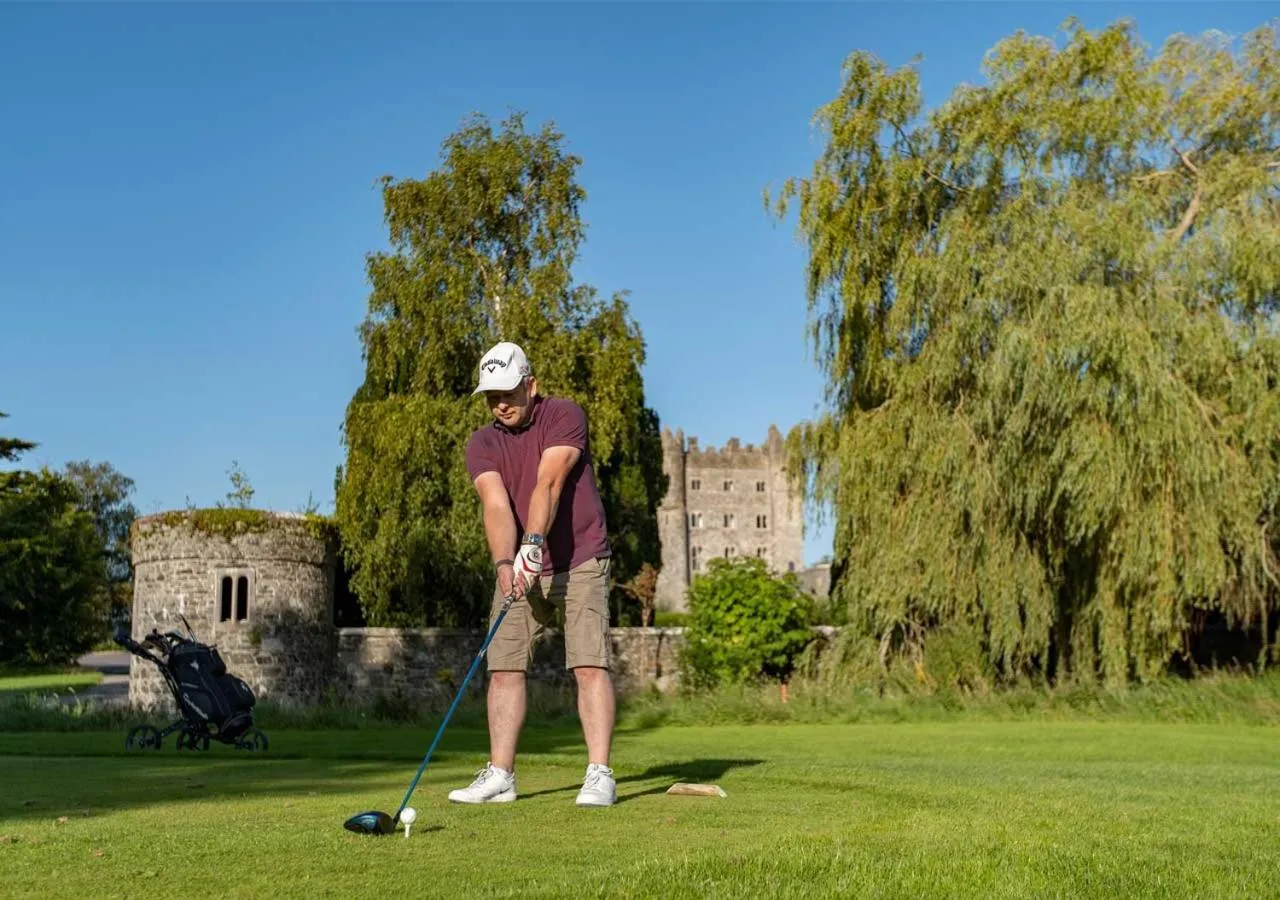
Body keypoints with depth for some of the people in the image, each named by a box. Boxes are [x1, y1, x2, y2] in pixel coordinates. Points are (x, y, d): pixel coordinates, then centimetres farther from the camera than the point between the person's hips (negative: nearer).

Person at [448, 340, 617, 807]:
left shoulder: (565, 415, -9)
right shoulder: (482, 444, 0)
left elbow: (549, 483, -25)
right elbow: (496, 505, -16)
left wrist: (533, 542, -38)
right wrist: (505, 563, -32)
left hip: (580, 563, -4)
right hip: (518, 570, 4)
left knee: (590, 663, -12)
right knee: (504, 666, -1)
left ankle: (600, 775, -12)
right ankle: (499, 775, 6)